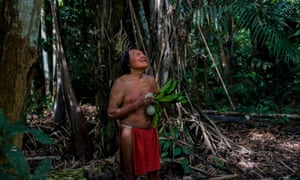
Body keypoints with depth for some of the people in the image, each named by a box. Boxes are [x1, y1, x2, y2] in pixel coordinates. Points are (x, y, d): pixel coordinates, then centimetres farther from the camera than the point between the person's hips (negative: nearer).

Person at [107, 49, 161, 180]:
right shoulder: (121, 82, -9)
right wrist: (136, 104, -20)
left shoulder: (151, 80, 8)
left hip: (151, 131, 5)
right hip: (130, 132, -5)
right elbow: (111, 112, -12)